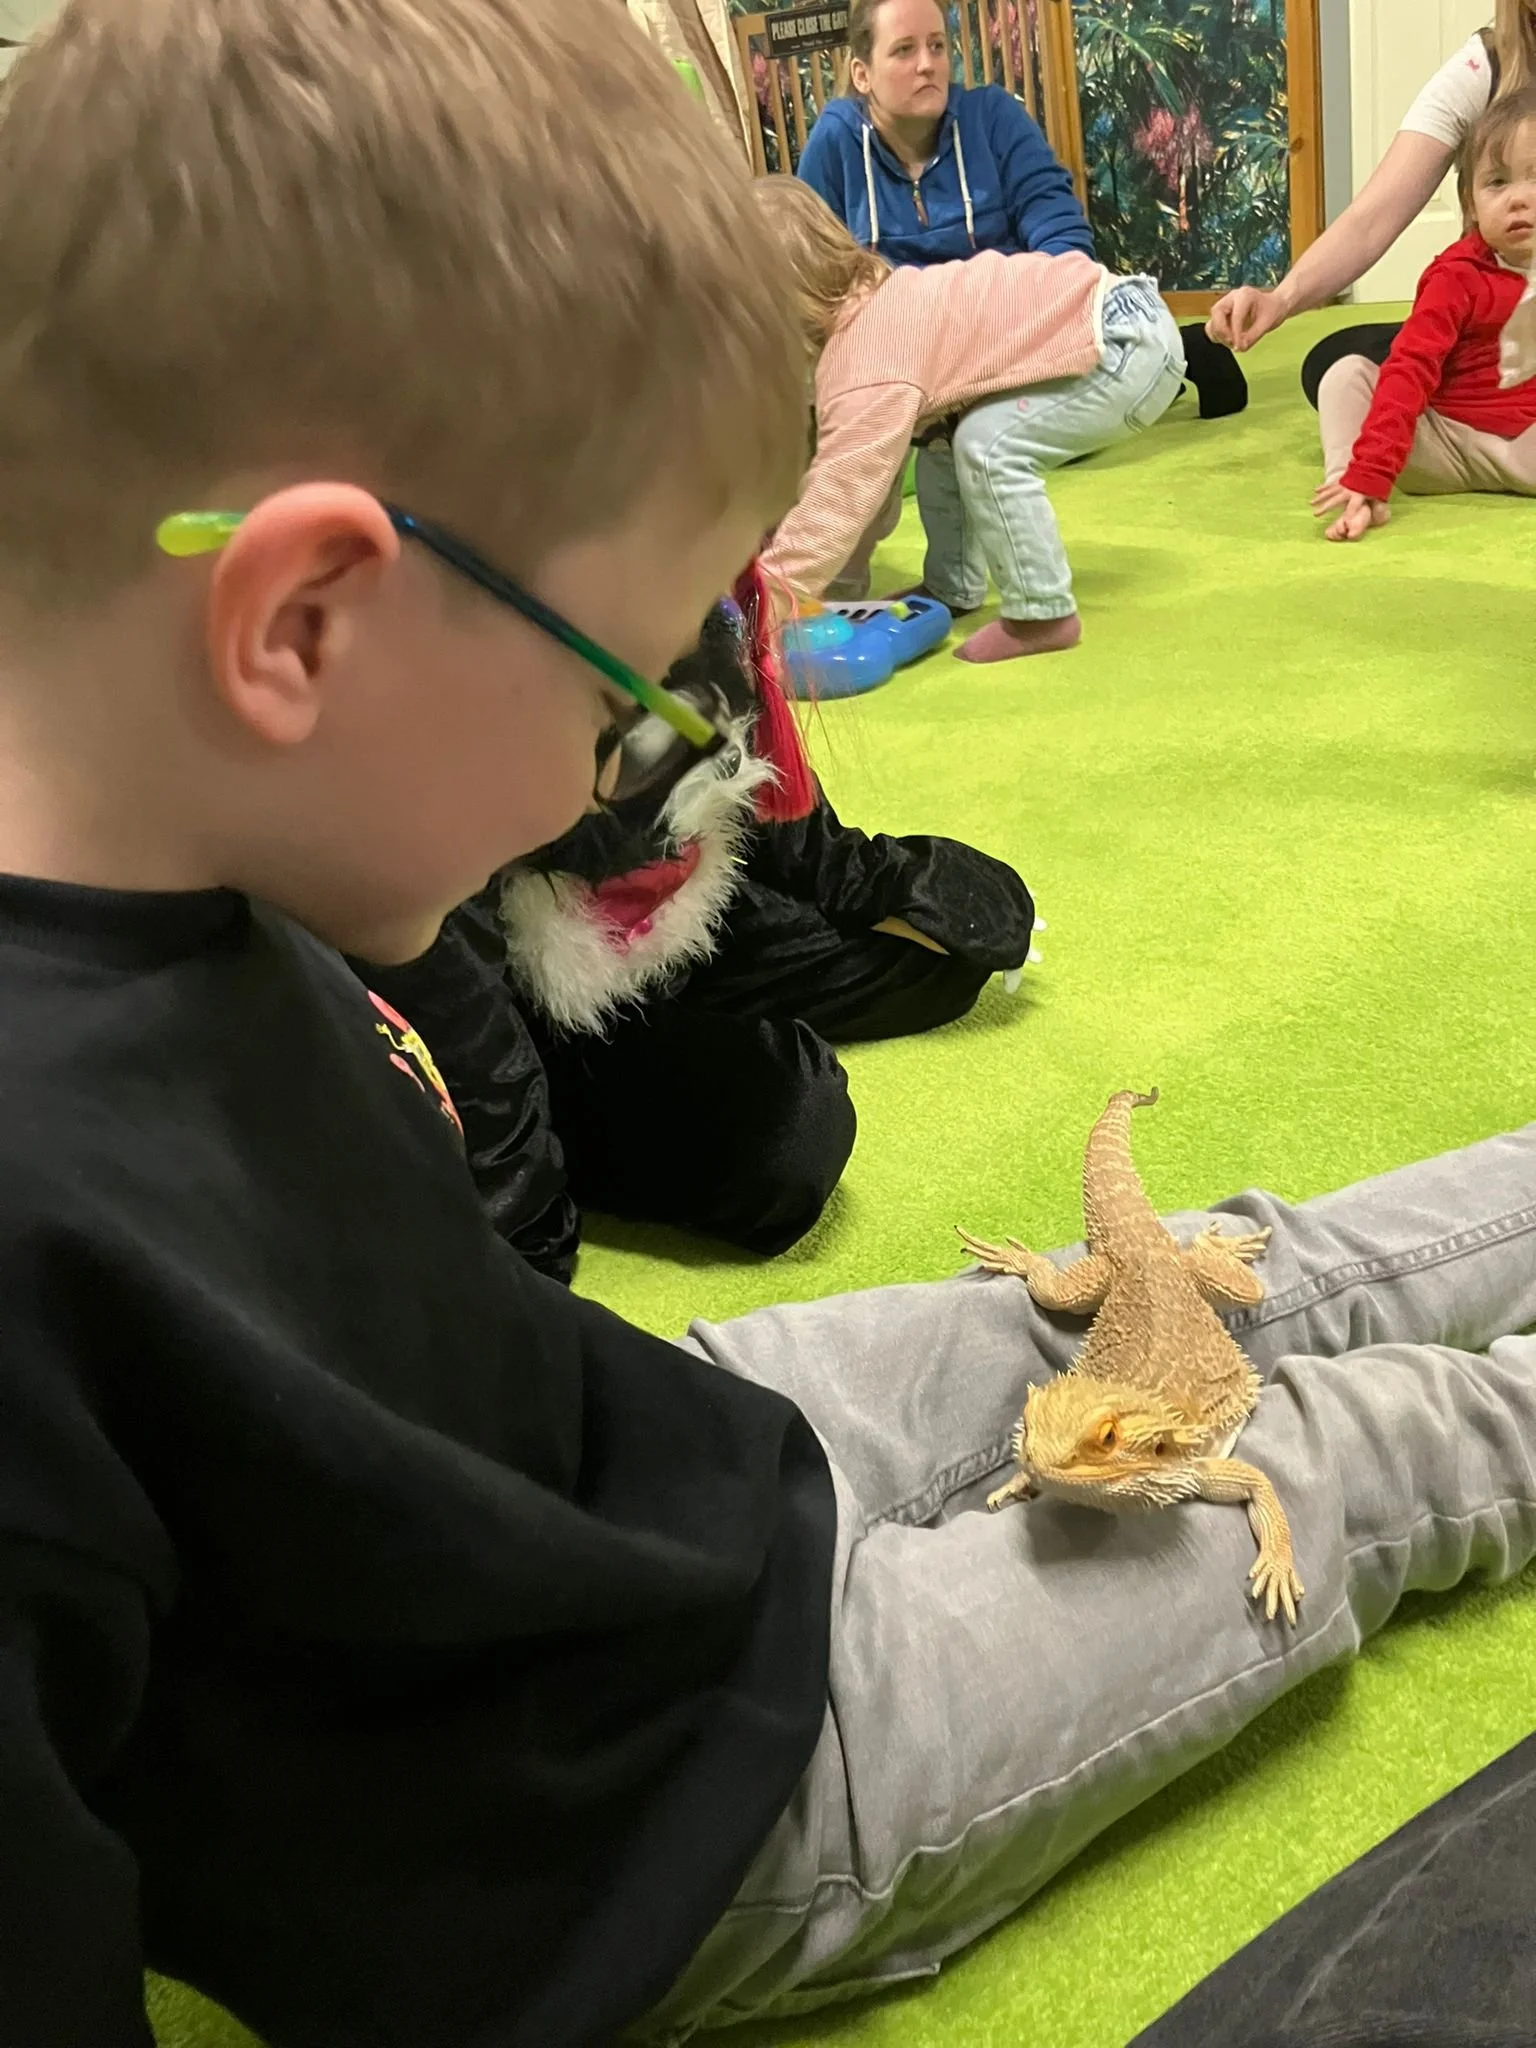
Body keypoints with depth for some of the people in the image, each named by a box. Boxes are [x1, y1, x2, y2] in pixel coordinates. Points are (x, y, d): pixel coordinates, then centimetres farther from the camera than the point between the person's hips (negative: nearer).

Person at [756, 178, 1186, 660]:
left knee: (989, 445, -23)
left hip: (1132, 343, -10)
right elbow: (830, 464, 10)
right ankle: (951, 589, 22)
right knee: (941, 436, 9)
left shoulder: (869, 365, -24)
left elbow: (840, 494, -26)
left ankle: (1043, 615, -10)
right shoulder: (870, 307, 7)